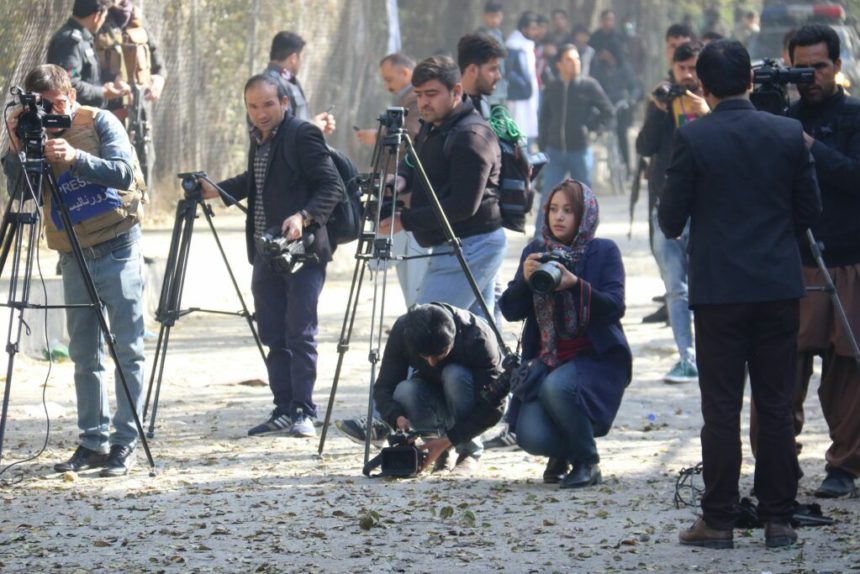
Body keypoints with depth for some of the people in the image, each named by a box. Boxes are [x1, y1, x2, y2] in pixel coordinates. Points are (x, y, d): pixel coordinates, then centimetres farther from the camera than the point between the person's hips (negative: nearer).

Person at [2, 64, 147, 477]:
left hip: (118, 251, -4)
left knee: (127, 350, -4)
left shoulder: (100, 123, -3)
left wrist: (75, 157, -29)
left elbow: (123, 172, -16)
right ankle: (93, 442, 11)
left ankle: (125, 443, -3)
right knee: (84, 356, 6)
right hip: (74, 257, 4)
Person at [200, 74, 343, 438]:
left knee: (300, 334, -7)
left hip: (303, 250, -8)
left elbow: (332, 186, -14)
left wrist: (304, 217, -28)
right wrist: (217, 190, 17)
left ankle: (302, 411, -3)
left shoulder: (303, 135, -10)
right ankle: (283, 411, 12)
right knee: (273, 336, 7)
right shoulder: (258, 139, 15)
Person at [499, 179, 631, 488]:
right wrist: (525, 279, -17)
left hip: (595, 358, -3)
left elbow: (614, 308, -14)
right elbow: (510, 311, 2)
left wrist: (575, 285, -28)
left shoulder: (604, 252, -3)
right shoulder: (535, 252, 7)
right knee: (531, 436, -22)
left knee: (556, 387, -36)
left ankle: (586, 461, -11)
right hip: (546, 358, 3)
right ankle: (561, 453, 17)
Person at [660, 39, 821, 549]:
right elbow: (810, 212, 6)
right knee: (777, 408, 7)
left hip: (719, 290, -2)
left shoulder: (693, 139, -9)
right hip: (780, 287, 2)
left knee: (721, 411, 2)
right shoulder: (790, 134, -1)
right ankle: (778, 520, 9)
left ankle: (719, 521, 4)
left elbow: (671, 220, -4)